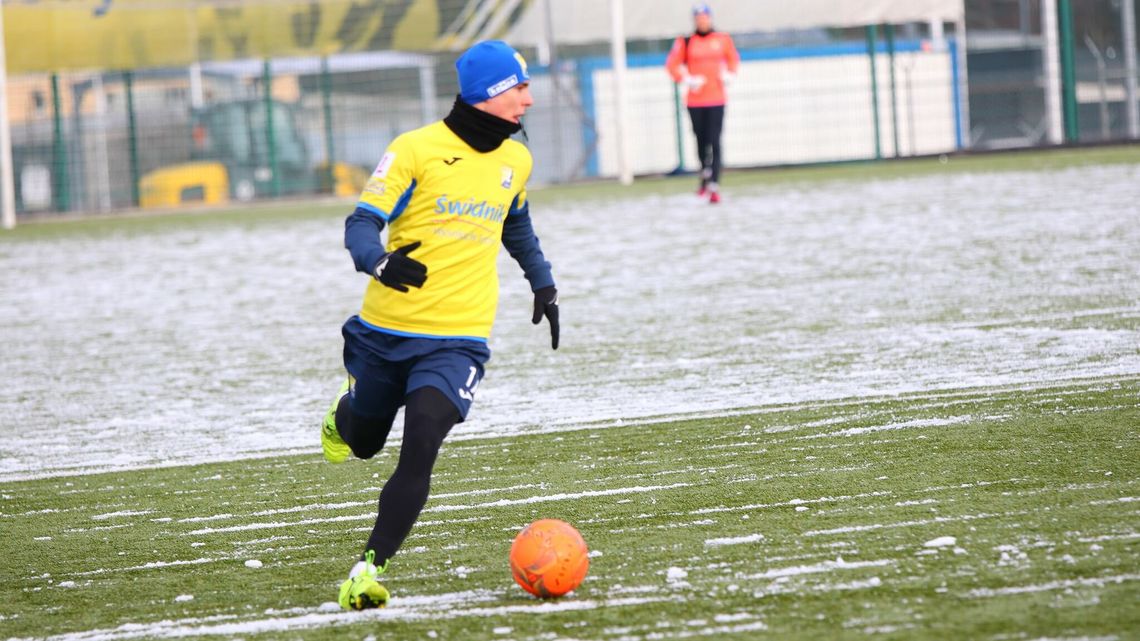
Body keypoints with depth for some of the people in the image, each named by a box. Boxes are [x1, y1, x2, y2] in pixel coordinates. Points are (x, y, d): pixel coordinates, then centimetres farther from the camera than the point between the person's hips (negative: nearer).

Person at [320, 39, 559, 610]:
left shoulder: (515, 161, 8)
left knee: (419, 449, -20)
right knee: (363, 442, 19)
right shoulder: (417, 149, -10)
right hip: (386, 329, -2)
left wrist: (544, 285, 29)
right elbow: (362, 224, -13)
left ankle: (368, 569, -18)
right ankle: (346, 410, 57)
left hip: (458, 341, 2)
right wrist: (381, 262, -34)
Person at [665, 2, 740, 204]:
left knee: (714, 142, -9)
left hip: (717, 99, 0)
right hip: (695, 101, 0)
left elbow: (733, 59, 21)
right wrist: (686, 80, -10)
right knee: (701, 141, 8)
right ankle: (705, 177, 32)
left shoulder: (723, 40, 5)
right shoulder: (685, 43, 1)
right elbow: (672, 64, 2)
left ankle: (714, 187, -14)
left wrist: (729, 75, 5)